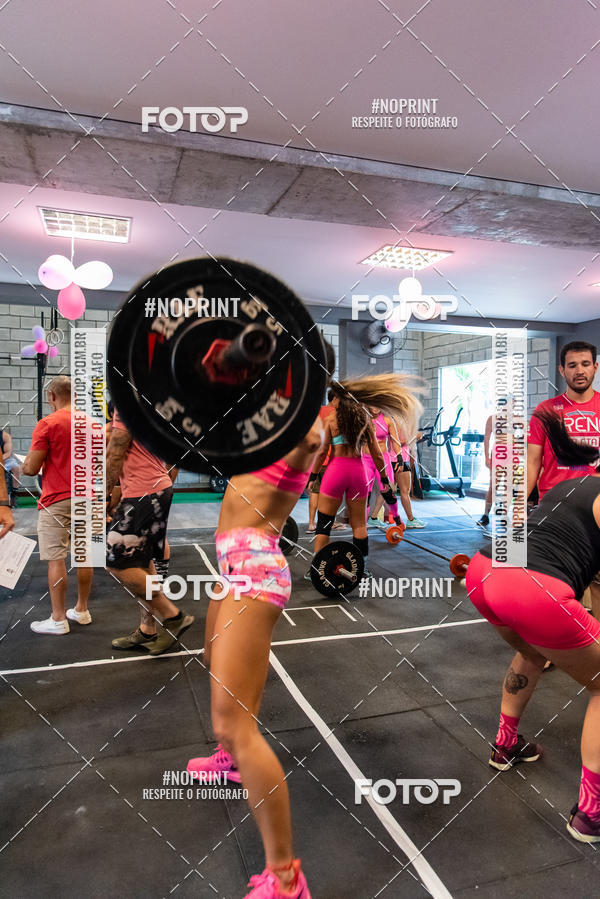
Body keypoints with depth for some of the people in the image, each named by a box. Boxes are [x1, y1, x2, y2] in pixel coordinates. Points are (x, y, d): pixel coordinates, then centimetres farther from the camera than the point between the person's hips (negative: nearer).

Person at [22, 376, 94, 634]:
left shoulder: (47, 424, -10)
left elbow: (31, 468, -11)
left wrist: (22, 465, 11)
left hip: (57, 501, -6)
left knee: (56, 559, 1)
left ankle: (58, 619, 7)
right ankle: (81, 610, 25)